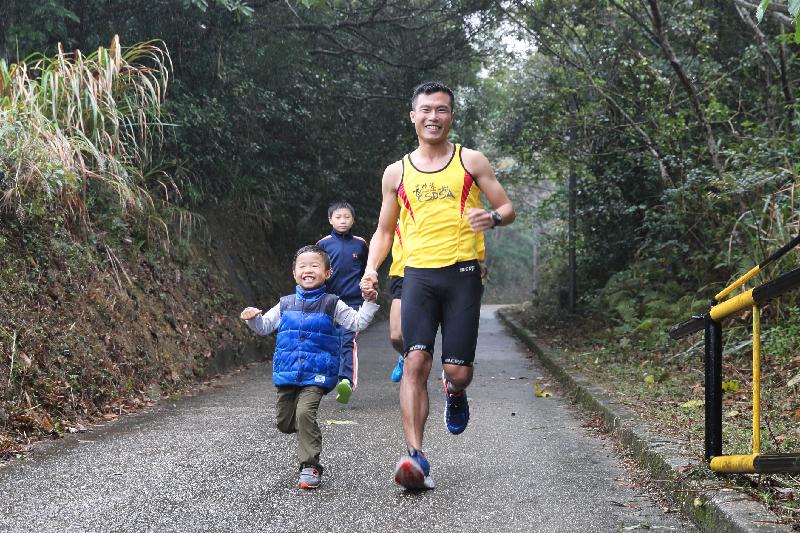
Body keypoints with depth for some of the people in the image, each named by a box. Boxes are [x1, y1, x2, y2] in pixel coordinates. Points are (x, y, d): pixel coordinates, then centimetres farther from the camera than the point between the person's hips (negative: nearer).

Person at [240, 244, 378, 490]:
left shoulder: (332, 305, 2)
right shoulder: (285, 305, 9)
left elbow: (357, 323, 0)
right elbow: (264, 326, 15)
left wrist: (369, 303, -13)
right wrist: (253, 318, -6)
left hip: (317, 375, -4)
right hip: (287, 373, 4)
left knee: (305, 413, -23)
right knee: (284, 422, 10)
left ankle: (310, 465, -13)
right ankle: (309, 431, 43)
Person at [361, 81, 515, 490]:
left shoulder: (471, 161, 9)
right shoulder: (397, 172, 13)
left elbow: (507, 208, 11)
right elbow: (384, 230, 19)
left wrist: (492, 218, -14)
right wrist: (371, 267, 0)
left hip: (462, 273, -1)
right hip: (419, 274, 1)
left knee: (458, 371, -2)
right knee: (416, 362, -16)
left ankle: (454, 394, 37)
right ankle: (416, 458, -19)